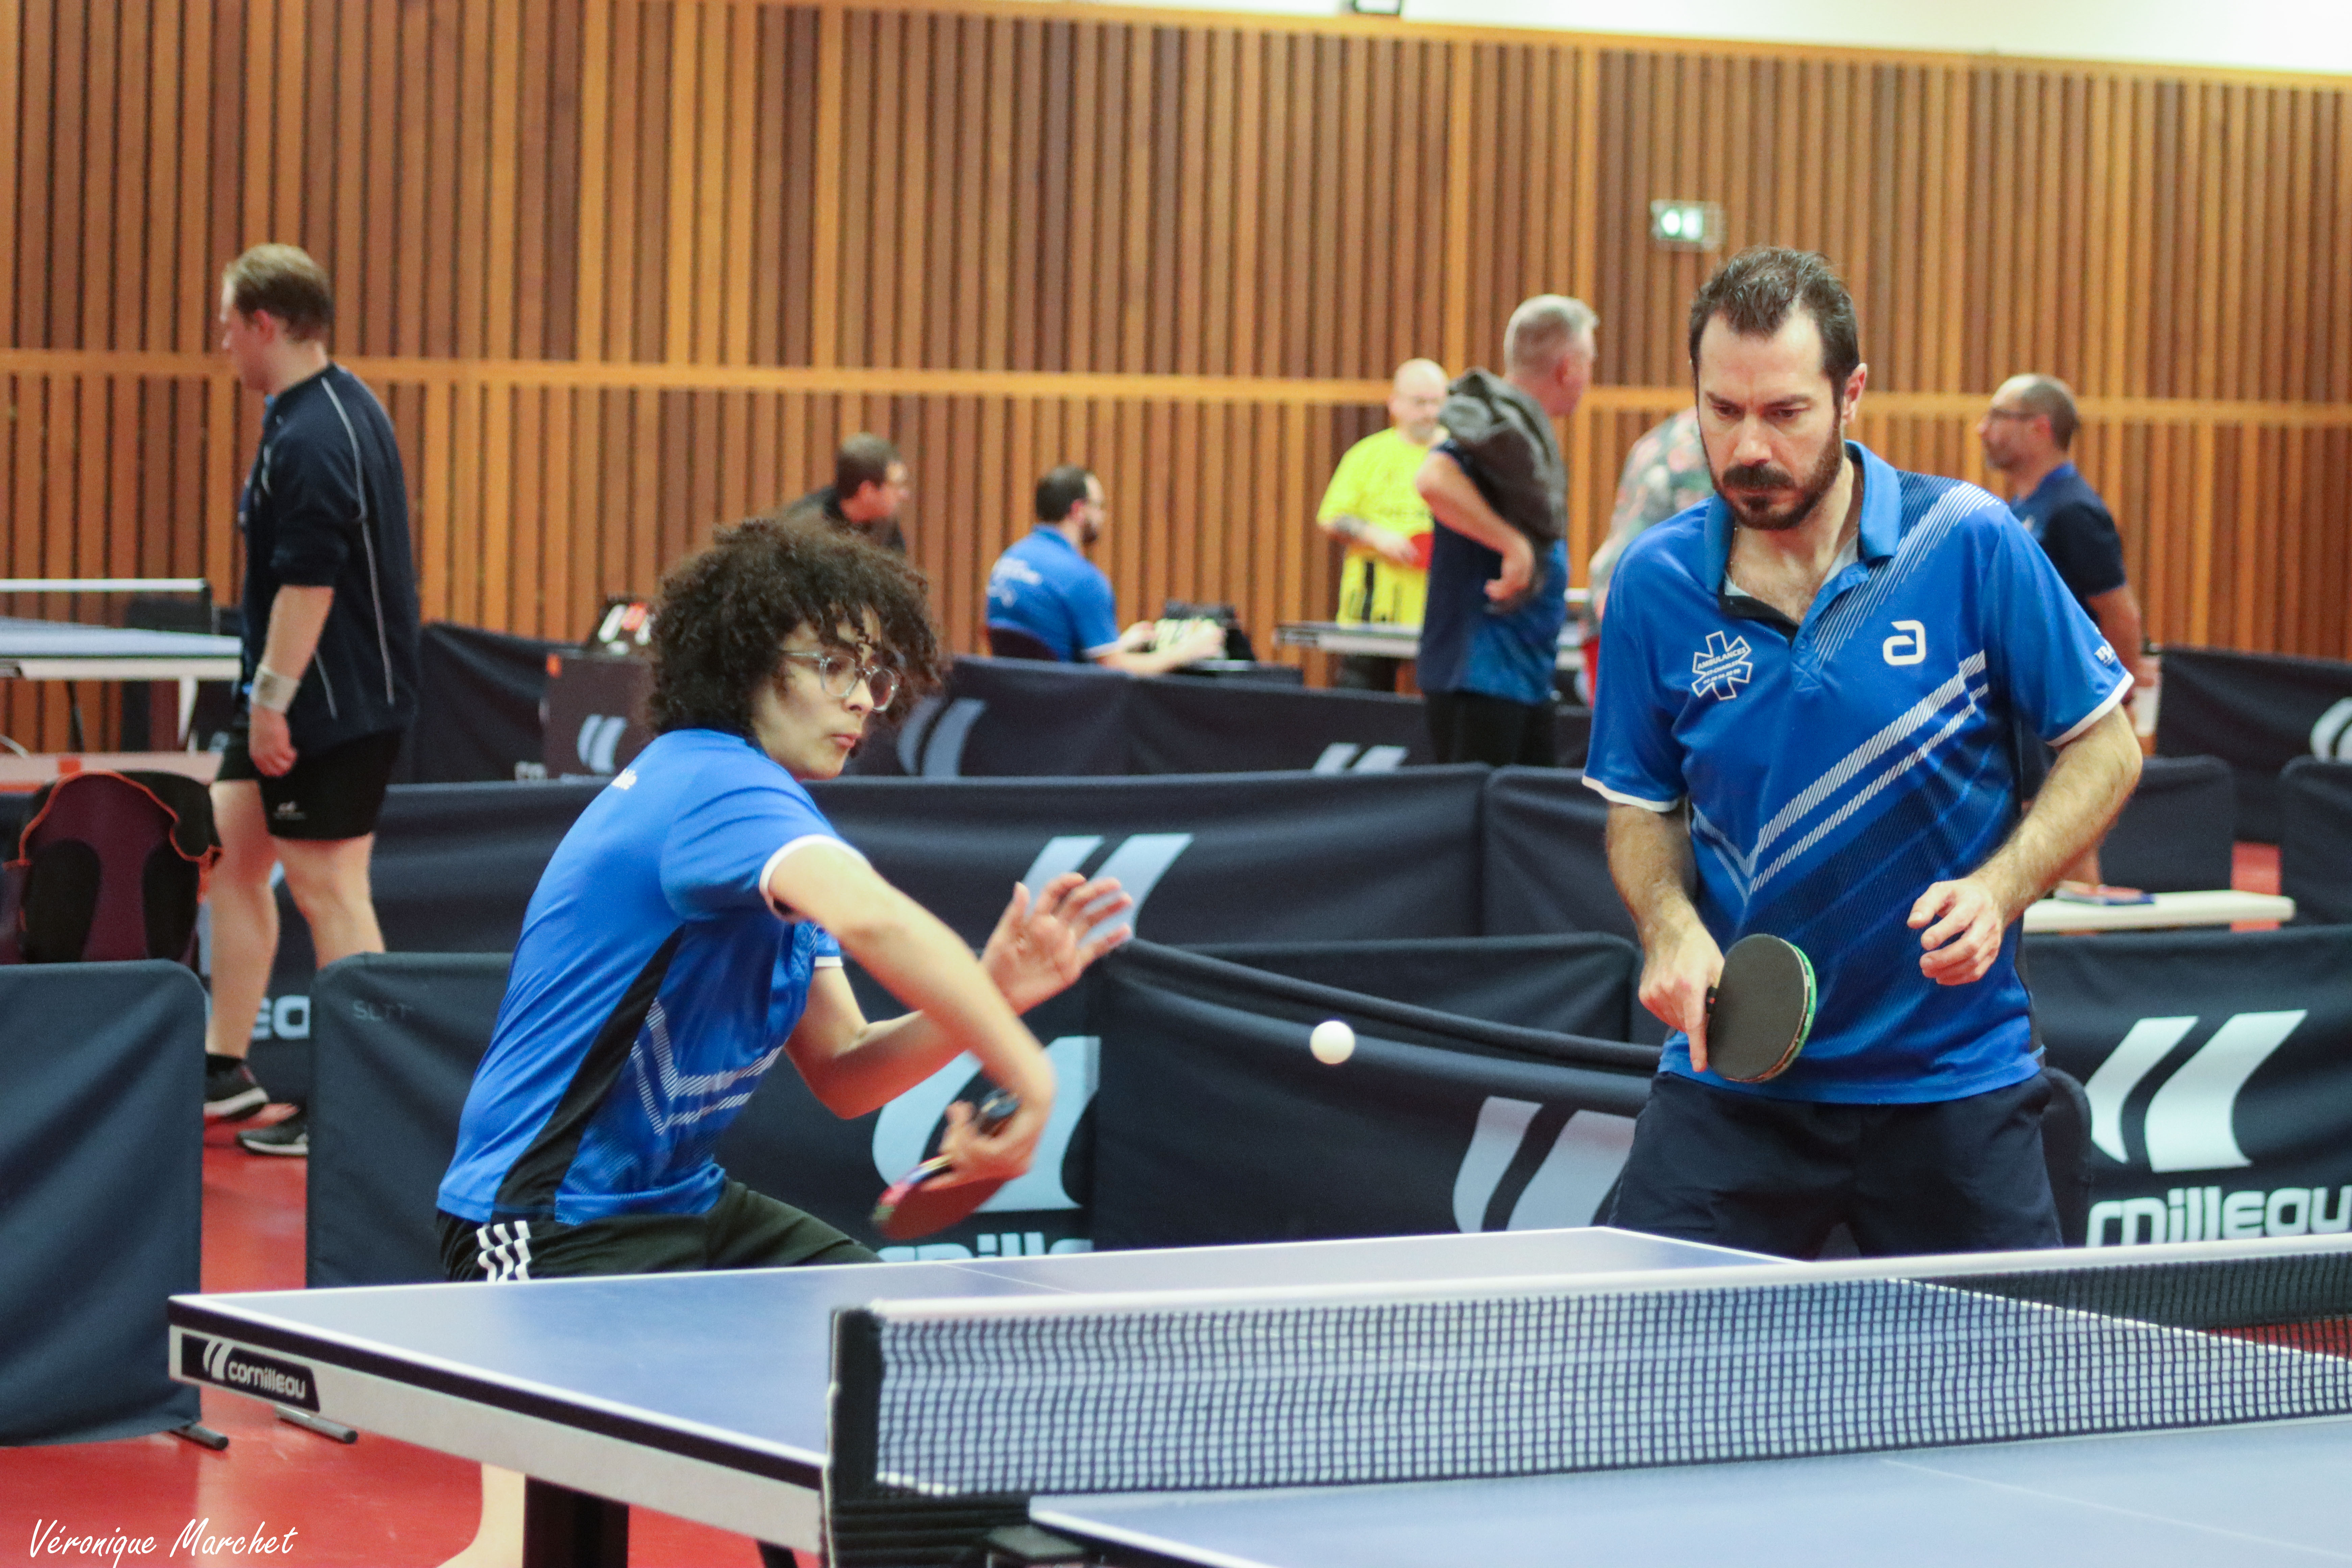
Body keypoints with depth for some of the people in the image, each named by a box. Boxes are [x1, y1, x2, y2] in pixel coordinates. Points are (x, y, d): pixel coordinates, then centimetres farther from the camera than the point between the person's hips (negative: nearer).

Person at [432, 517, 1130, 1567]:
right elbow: (871, 919, -41)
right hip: (552, 1227, -10)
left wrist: (992, 993, -6)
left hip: (687, 1208, 10)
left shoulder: (772, 826, 12)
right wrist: (1023, 1072, -38)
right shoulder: (710, 784, -20)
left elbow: (843, 1077, 9)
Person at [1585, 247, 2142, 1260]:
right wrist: (1669, 923, -10)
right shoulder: (1657, 582, -2)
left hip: (1953, 1078, -1)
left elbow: (2105, 748, 0)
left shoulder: (1969, 542, -8)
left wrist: (1995, 892, -16)